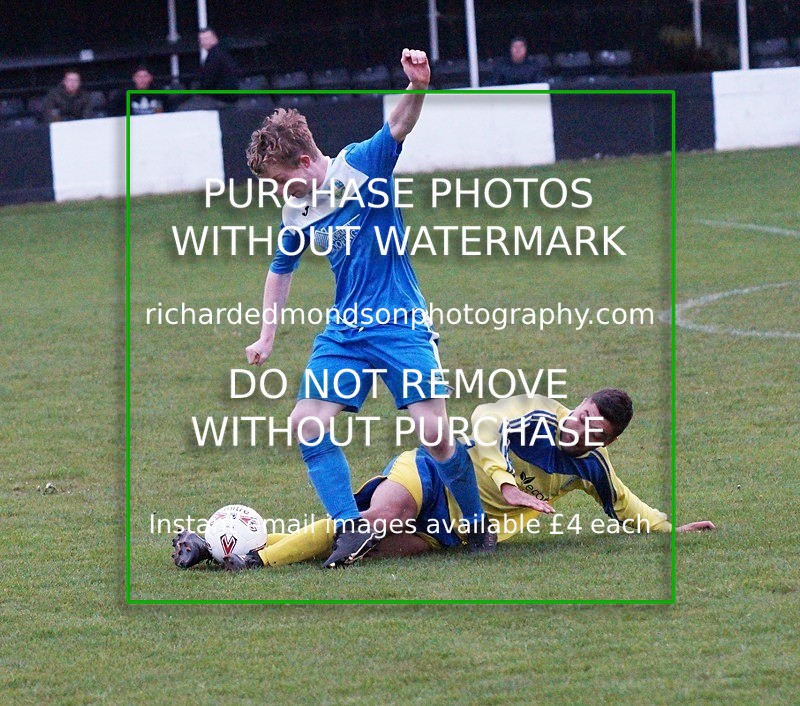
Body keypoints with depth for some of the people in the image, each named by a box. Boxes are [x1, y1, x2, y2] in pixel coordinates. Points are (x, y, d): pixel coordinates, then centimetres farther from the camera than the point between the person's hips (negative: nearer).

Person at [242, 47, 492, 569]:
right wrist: (267, 336, 26)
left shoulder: (361, 166, -9)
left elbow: (399, 128, -26)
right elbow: (281, 271, 24)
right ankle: (353, 528, -7)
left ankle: (479, 524, 7)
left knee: (435, 431, -13)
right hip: (345, 331, 6)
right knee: (306, 423, -9)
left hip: (401, 326, -6)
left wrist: (417, 87, -46)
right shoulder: (296, 213, 8)